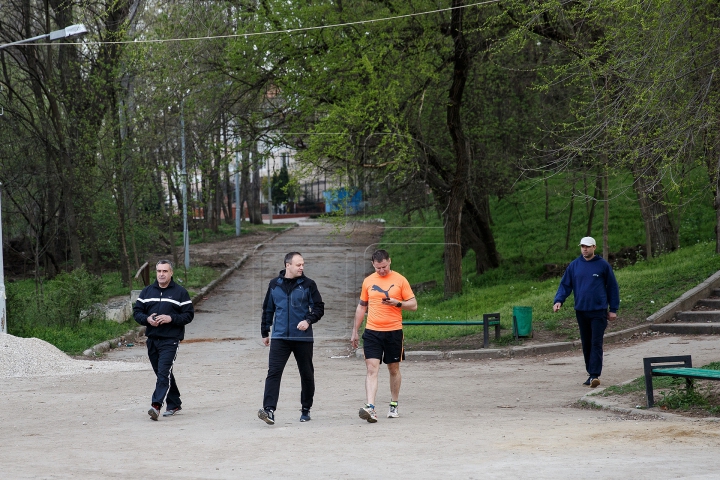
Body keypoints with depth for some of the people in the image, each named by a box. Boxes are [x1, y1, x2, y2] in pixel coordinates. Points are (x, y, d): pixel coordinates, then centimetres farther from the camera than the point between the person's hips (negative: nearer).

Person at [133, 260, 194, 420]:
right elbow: (136, 311, 12)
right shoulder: (147, 291, 13)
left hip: (170, 339, -5)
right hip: (152, 339, 5)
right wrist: (147, 319, -9)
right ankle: (174, 404, 25)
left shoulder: (180, 292, 1)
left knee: (163, 373, -17)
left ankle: (156, 405, -26)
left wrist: (171, 318, -16)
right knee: (162, 373, 13)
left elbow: (189, 315, -2)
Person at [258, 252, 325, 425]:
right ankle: (269, 409, -21)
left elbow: (319, 307, 3)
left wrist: (308, 320, -15)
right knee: (273, 372, -13)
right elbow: (268, 310, 18)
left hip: (303, 338, 0)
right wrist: (265, 332, 19)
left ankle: (306, 409, 24)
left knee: (307, 374, 8)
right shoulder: (274, 285, 8)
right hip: (279, 338, 0)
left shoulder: (308, 285, 2)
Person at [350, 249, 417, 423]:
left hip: (394, 331, -1)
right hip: (372, 332, 1)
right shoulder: (368, 281, 8)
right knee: (372, 369, -11)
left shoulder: (400, 280, 0)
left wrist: (397, 303, -18)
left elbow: (413, 304, 1)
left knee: (394, 369, 11)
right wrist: (355, 331, 15)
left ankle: (394, 405, 26)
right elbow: (362, 306, 17)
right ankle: (370, 407, -20)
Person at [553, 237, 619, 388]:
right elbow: (565, 284, 7)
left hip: (598, 311, -4)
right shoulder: (574, 265, 6)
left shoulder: (603, 265, -1)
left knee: (596, 343, -10)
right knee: (586, 344, 9)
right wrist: (559, 300, -11)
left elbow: (612, 287, 3)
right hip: (581, 311, 4)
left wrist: (613, 309, 1)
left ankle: (595, 375, -15)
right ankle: (591, 374, 16)